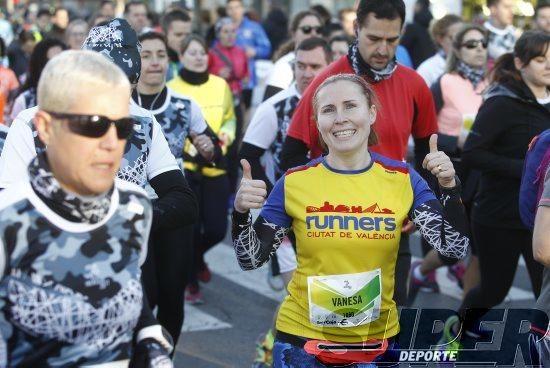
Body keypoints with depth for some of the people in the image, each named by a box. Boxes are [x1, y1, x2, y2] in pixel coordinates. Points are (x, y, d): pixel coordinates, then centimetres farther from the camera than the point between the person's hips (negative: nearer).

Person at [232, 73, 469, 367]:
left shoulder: (403, 179, -5)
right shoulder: (294, 182, -7)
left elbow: (454, 248, -7)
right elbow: (250, 260, -2)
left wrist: (449, 187, -20)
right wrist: (241, 213, -19)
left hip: (378, 340, 1)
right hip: (302, 337, -1)